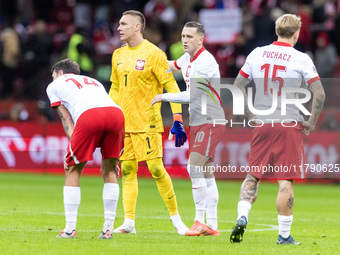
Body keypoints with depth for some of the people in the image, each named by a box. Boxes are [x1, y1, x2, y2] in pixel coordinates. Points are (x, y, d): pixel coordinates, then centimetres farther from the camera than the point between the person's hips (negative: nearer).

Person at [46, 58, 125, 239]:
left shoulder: (55, 85, 30)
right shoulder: (94, 82, 42)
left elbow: (67, 120, 19)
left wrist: (72, 150, 13)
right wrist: (111, 158, 32)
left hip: (88, 116, -4)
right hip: (116, 111, 4)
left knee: (72, 171, 10)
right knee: (109, 171, 17)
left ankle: (70, 229, 7)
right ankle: (108, 228, 13)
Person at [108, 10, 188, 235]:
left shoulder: (153, 54, -8)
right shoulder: (118, 55, 12)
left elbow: (171, 87, -8)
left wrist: (178, 121, -14)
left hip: (147, 122, -6)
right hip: (123, 122, 6)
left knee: (156, 169, -7)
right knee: (127, 171, 4)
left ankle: (176, 219, 4)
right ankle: (129, 222, 5)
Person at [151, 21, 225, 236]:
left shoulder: (205, 62, -19)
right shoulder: (187, 59, 10)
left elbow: (189, 96, -22)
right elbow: (171, 66, 34)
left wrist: (163, 97, -13)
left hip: (210, 122, -9)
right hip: (198, 122, 9)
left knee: (195, 168, -16)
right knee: (205, 173, 8)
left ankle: (200, 221, -12)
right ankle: (212, 225, 10)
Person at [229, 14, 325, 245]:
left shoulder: (257, 54, 5)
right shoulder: (301, 59, -7)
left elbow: (237, 86, 10)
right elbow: (319, 94, -12)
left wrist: (249, 115, 14)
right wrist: (312, 122, -1)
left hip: (261, 124, 3)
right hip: (290, 126, -3)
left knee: (253, 176, 13)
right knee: (286, 181, -1)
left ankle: (242, 217, -7)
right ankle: (284, 235, 2)